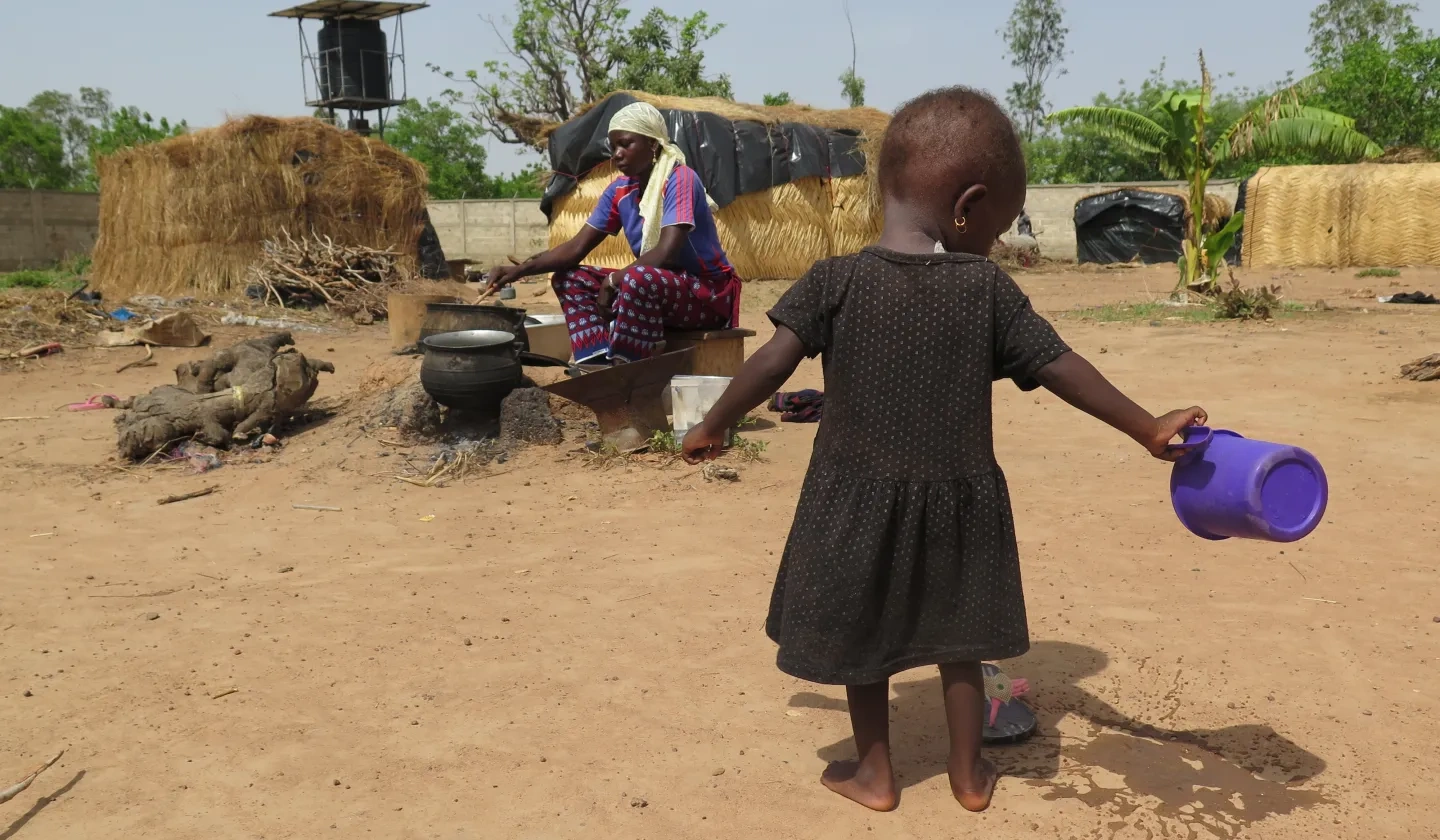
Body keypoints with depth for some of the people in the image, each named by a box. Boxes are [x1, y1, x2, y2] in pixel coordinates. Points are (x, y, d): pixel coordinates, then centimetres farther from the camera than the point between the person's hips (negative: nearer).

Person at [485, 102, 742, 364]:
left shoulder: (680, 179, -19)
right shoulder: (619, 191, 3)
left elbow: (666, 253, -30)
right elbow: (577, 247, 1)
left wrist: (612, 281, -21)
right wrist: (520, 270, -13)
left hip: (708, 292, -8)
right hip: (655, 286, 8)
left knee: (638, 280, -38)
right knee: (570, 278, -1)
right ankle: (599, 364, -16)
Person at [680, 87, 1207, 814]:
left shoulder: (836, 280, -11)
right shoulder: (988, 290, -9)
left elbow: (772, 362, -15)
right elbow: (1063, 370, -8)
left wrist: (713, 426, -1)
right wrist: (1148, 429, -1)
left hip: (860, 499, -1)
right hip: (958, 501, 1)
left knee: (863, 638, 17)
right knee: (956, 639, 19)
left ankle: (874, 773, 30)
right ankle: (969, 773, 31)